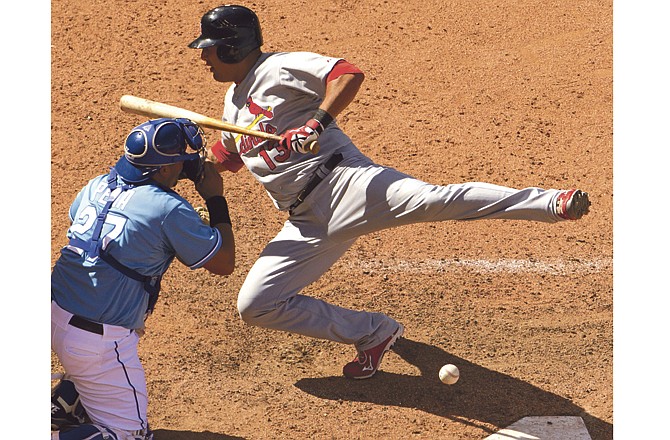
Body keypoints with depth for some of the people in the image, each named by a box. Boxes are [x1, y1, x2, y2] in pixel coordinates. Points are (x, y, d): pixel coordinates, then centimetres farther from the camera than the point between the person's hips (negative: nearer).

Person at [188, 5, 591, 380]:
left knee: (430, 200, -35)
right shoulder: (234, 100, 23)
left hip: (344, 183, -9)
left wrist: (316, 122, -30)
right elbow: (225, 157, 37)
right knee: (255, 305, 5)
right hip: (307, 223, 9)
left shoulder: (278, 68, -4)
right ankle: (372, 333, 12)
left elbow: (349, 74, -17)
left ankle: (553, 202, -39)